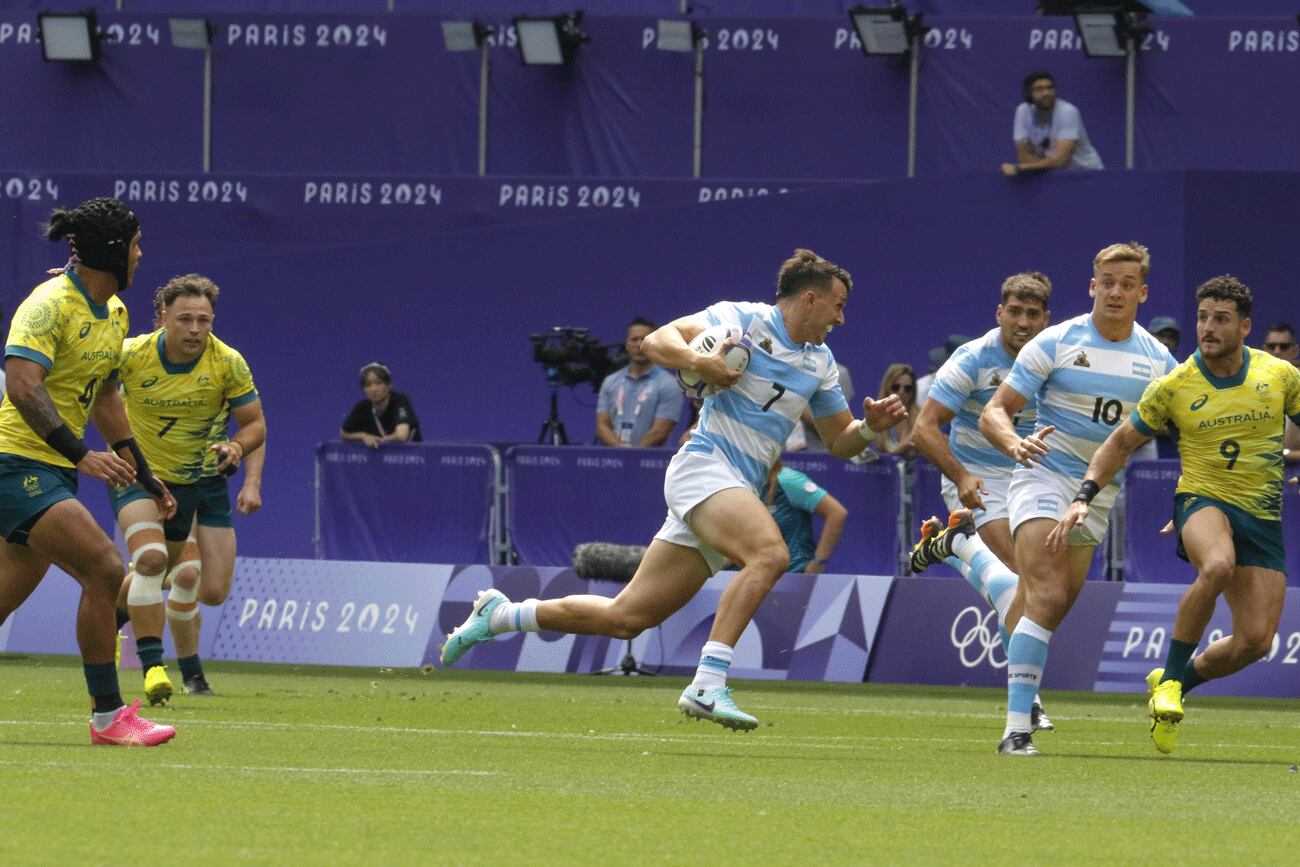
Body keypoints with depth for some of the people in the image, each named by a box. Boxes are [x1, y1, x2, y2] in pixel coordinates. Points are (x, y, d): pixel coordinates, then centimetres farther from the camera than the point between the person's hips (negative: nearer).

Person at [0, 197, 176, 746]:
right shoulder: (51, 304, -16)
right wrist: (80, 453, -35)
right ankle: (108, 715, -12)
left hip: (52, 474, 10)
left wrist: (143, 473, 25)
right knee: (105, 569, -18)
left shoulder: (114, 312, 13)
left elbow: (104, 397, 25)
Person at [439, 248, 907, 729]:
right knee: (770, 553, -34)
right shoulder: (743, 319, -3)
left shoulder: (819, 363, 17)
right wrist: (700, 362, -29)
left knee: (626, 618, 4)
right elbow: (658, 340, -9)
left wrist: (870, 426, 1)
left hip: (737, 494, 8)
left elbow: (839, 441, 23)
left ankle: (500, 614, 21)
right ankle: (707, 684, -39)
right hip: (704, 466, -8)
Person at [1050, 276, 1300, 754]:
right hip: (1202, 499, -3)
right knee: (1218, 566, -39)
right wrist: (1084, 496, -5)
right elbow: (1122, 442, 6)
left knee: (1255, 642, -8)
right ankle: (1171, 675, -21)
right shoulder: (1173, 386, -3)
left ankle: (1175, 681, 21)